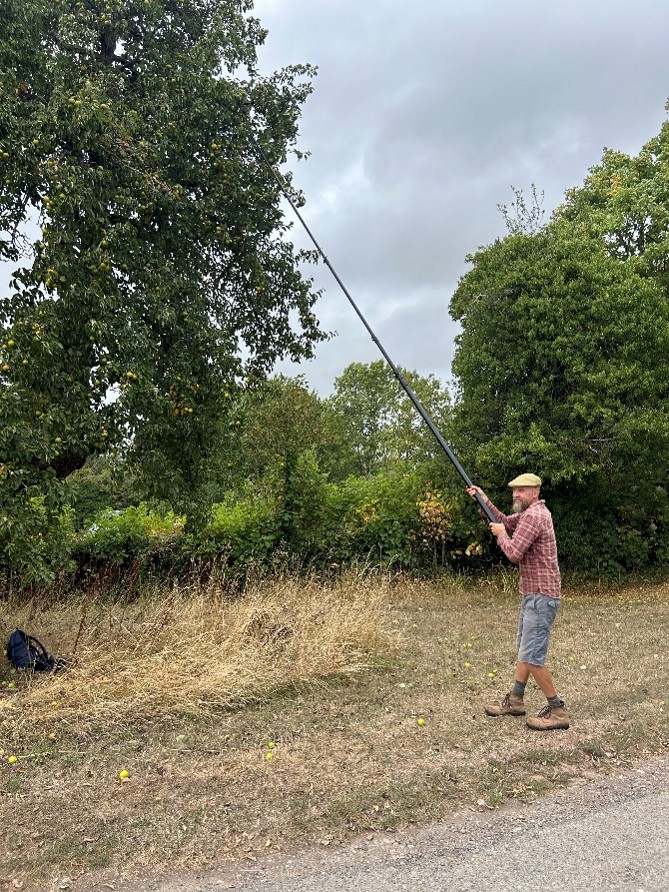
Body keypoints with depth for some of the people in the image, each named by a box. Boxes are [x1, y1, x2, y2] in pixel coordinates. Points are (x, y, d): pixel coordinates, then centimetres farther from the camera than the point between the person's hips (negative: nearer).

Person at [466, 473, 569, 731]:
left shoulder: (533, 515, -19)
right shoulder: (533, 511, 12)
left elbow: (514, 553, -25)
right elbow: (505, 522, 21)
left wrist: (500, 534, -7)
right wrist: (485, 501, 8)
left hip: (541, 596, -11)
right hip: (533, 594, 11)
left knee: (531, 656, -9)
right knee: (524, 648, 18)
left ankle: (557, 711, 2)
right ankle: (515, 701, 29)